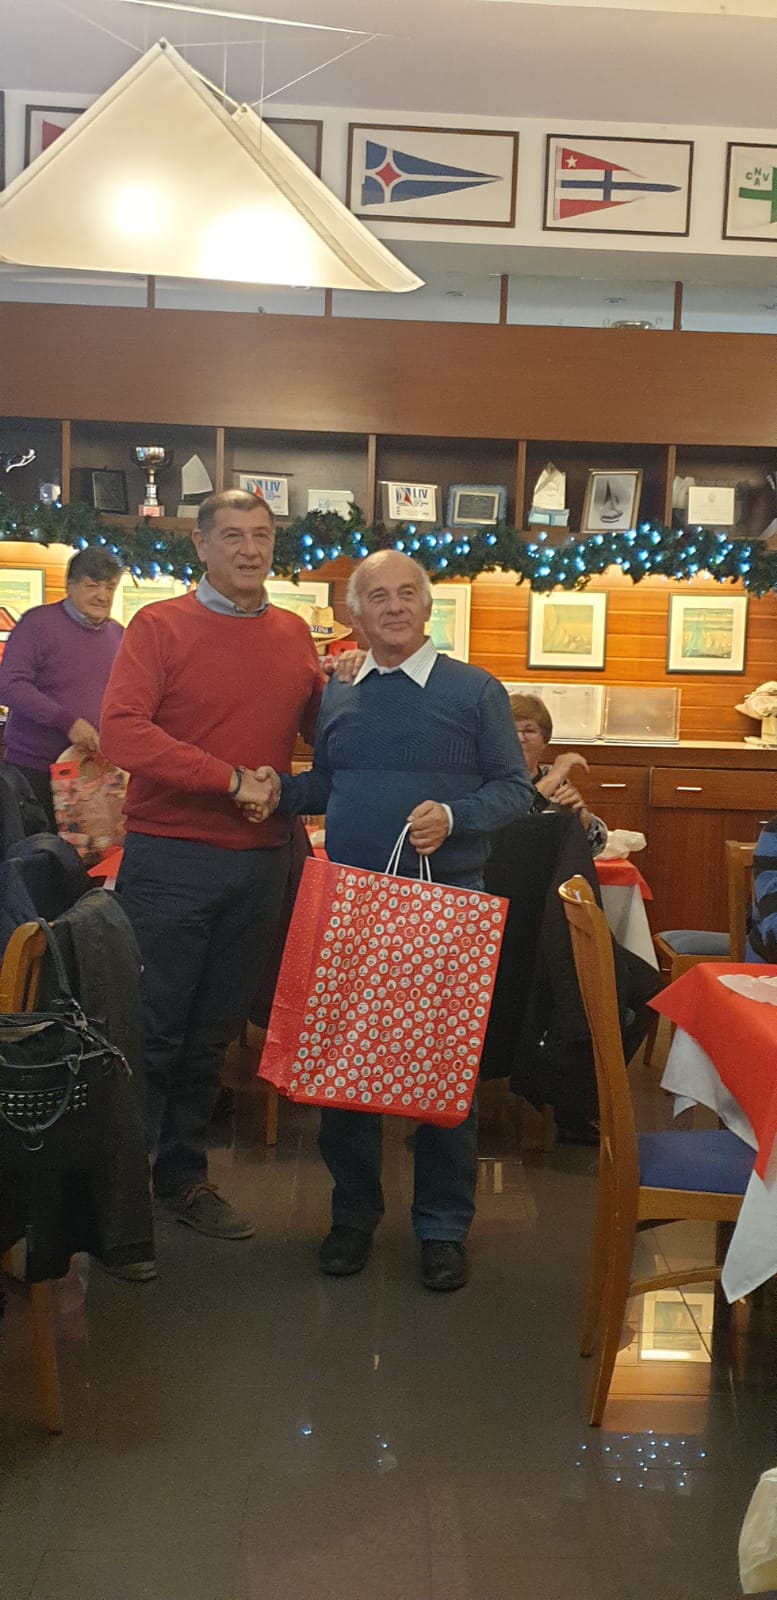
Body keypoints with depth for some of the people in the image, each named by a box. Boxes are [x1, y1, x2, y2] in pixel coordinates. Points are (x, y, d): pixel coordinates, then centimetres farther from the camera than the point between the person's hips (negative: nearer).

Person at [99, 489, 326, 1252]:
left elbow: (319, 732, 14)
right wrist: (232, 779, -19)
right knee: (151, 1028, 2)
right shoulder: (159, 625, -5)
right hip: (169, 858, -4)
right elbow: (121, 731, -17)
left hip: (259, 860, 5)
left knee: (214, 1031, 14)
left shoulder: (294, 635, 9)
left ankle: (182, 1175, 27)